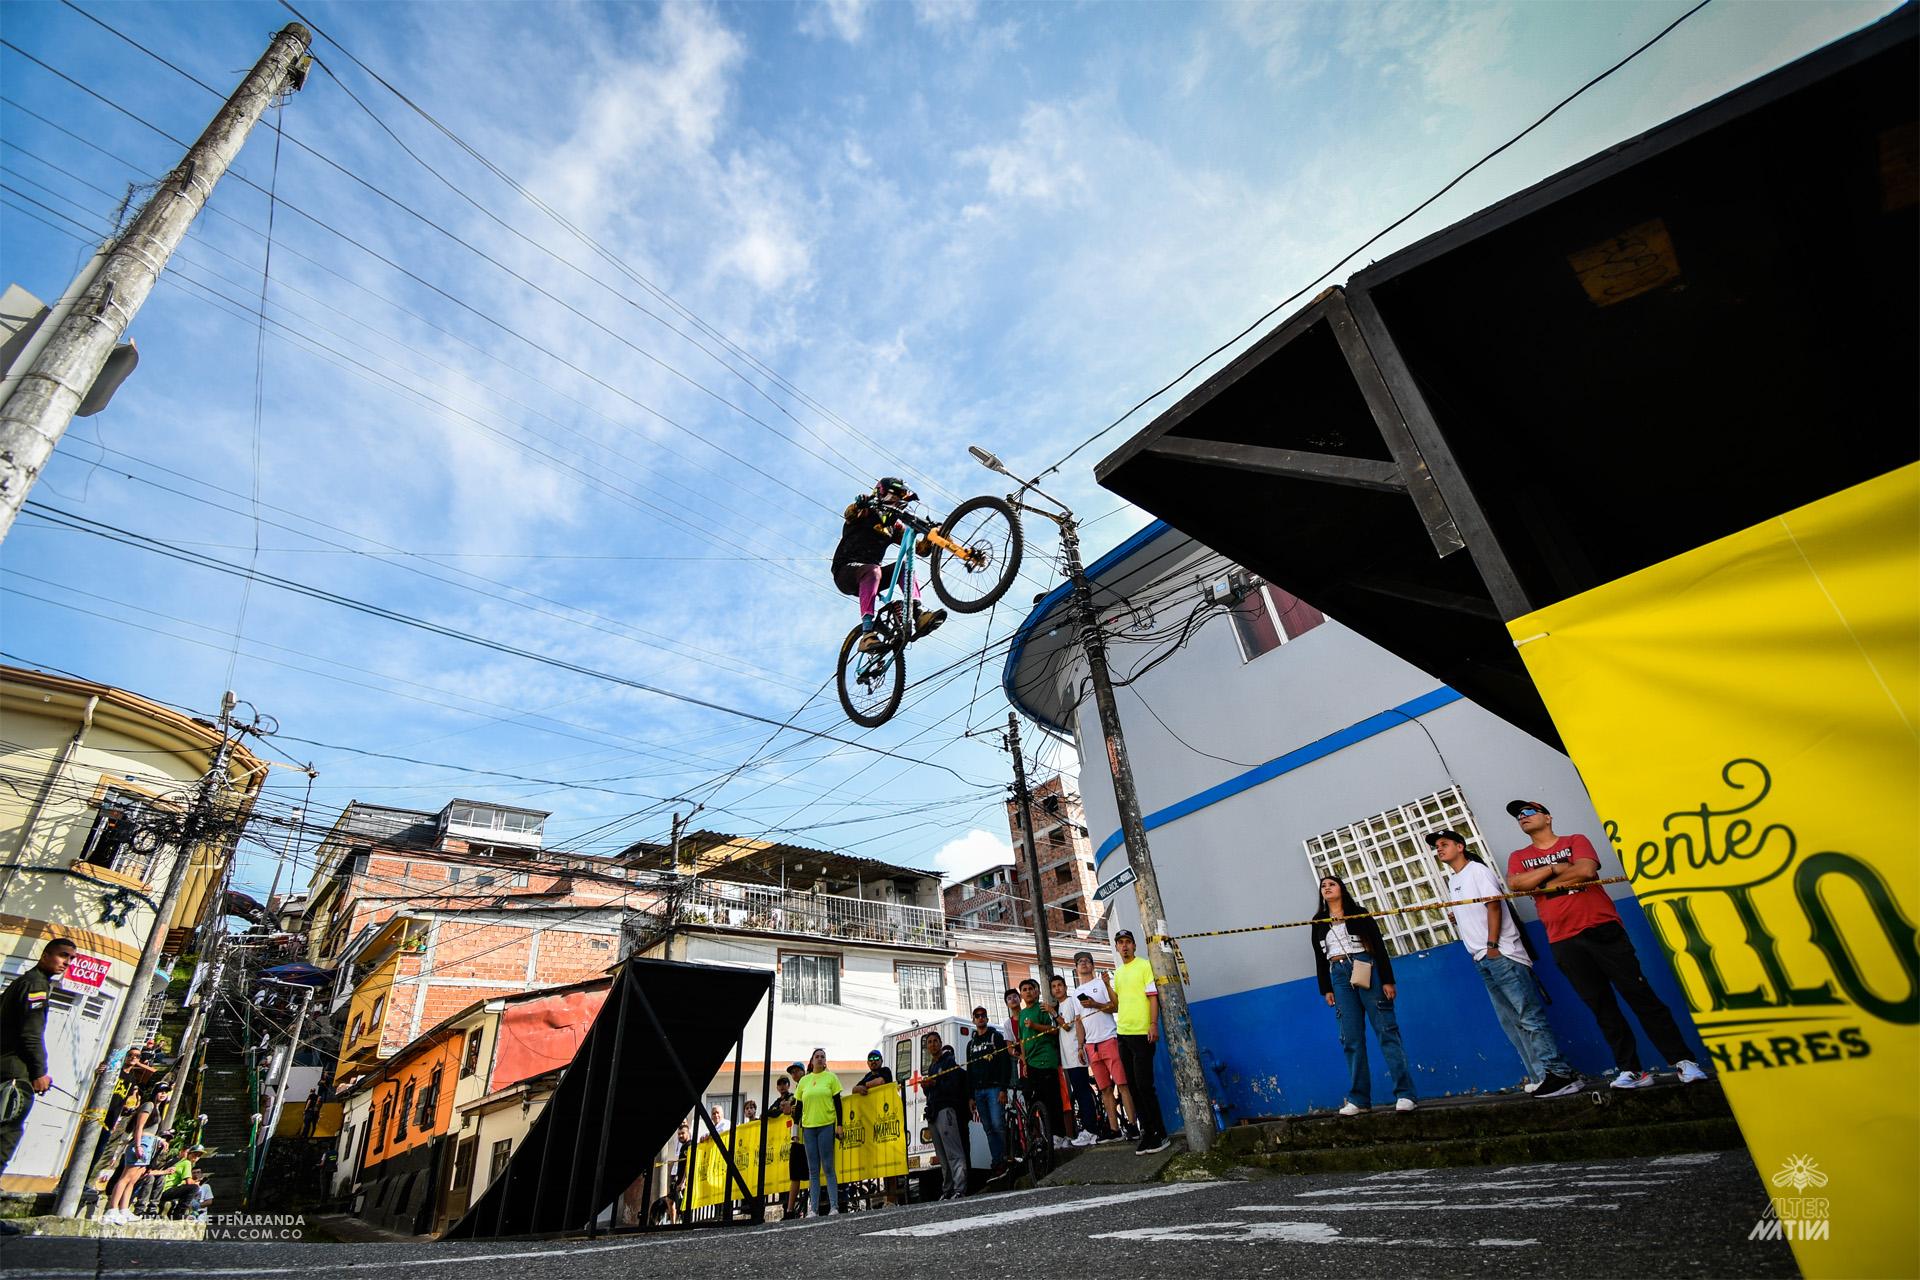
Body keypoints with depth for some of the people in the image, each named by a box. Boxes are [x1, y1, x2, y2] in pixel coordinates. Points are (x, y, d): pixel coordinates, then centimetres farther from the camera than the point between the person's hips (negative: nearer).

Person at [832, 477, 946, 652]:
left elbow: (921, 549, 7)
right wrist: (861, 503, -46)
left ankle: (919, 615, -34)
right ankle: (867, 635, -47)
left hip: (870, 576, 5)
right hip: (846, 572, -5)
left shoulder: (895, 525, 16)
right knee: (873, 570, -36)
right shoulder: (865, 512, 2)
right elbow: (850, 513, -24)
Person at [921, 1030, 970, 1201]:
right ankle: (947, 1191, 9)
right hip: (933, 1113, 8)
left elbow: (953, 1086, -11)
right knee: (943, 1156, 6)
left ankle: (959, 1190, -18)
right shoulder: (931, 1067, 25)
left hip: (946, 1109, -8)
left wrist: (934, 1083, -18)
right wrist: (926, 1087, 9)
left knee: (954, 1153, -14)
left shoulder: (949, 1061, 1)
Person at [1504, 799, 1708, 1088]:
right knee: (1602, 1008, 7)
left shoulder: (1575, 841, 6)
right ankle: (1630, 1070, 14)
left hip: (1602, 929, -2)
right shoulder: (1518, 857, 11)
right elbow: (1514, 883, -9)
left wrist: (1549, 879, -4)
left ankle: (1683, 1061, 8)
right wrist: (1553, 868, -10)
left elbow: (1586, 870, -14)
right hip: (1564, 943, 2)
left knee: (1640, 996, -1)